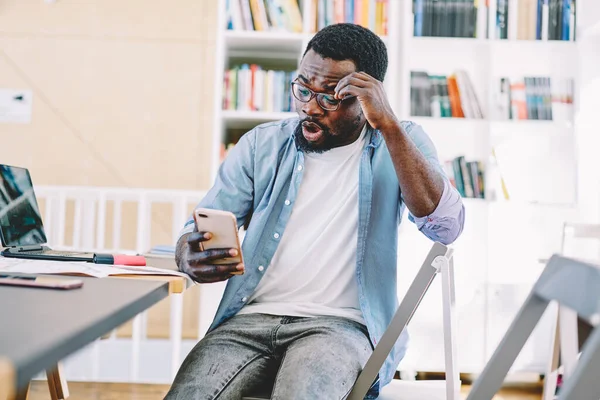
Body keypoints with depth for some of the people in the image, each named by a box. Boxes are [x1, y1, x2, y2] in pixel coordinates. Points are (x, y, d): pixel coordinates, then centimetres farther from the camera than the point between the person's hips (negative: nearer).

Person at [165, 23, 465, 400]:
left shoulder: (401, 143, 6)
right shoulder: (262, 144, 11)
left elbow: (446, 226, -11)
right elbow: (198, 232, 8)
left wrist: (388, 124, -17)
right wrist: (191, 256, -17)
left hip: (341, 324, -2)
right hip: (251, 318, 3)